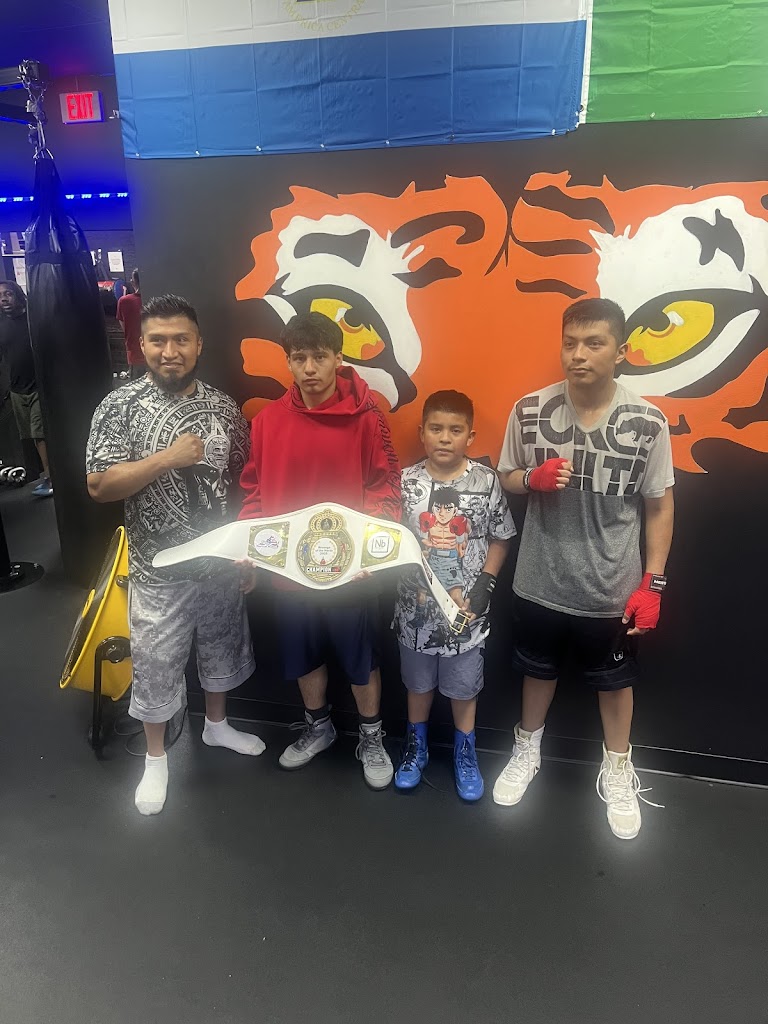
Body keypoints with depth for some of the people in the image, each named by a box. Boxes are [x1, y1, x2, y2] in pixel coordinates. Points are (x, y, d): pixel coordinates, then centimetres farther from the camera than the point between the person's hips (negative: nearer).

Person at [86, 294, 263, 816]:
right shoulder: (121, 406, -11)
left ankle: (217, 724, 47)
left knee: (222, 647, 21)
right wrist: (168, 457, -26)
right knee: (156, 664, 11)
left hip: (222, 560, 4)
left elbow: (243, 480, 6)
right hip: (159, 568, -3)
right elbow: (99, 486, -16)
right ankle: (157, 757, 34)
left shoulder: (224, 407, -1)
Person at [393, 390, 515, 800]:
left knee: (464, 686, 17)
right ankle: (416, 745, 44)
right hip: (417, 606, 1)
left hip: (467, 608, -1)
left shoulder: (486, 481, -9)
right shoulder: (406, 482, -8)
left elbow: (500, 539, -1)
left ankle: (465, 751, 41)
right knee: (418, 683, 20)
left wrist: (484, 585, -9)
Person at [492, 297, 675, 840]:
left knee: (615, 680, 20)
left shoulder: (648, 422, -14)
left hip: (613, 588, -1)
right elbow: (507, 479, 3)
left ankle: (618, 771, 45)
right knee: (539, 669, 23)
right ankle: (528, 750, 49)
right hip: (541, 581, 1)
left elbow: (660, 507, -3)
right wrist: (534, 477, -20)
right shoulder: (530, 411, -11)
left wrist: (653, 582, -5)